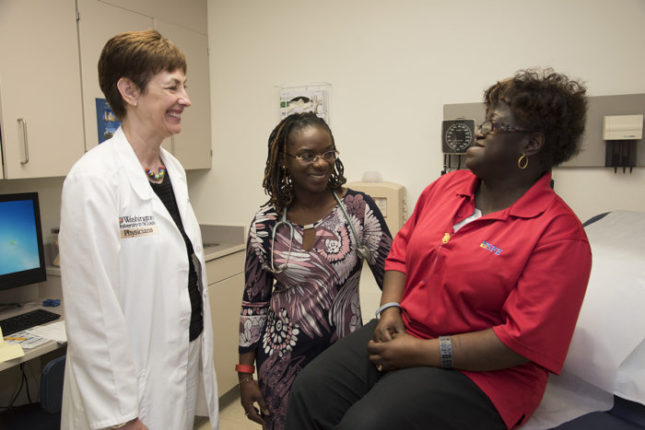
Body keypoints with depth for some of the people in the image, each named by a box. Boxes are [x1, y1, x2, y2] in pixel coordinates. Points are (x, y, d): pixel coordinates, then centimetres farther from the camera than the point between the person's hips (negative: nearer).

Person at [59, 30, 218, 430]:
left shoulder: (174, 168, 4)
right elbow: (93, 310, -20)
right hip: (135, 379, -7)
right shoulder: (94, 180, -20)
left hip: (187, 363, 7)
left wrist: (202, 355, 15)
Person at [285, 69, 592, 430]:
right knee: (311, 391, -12)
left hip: (479, 373, -5)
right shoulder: (447, 186, 6)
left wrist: (421, 352, -18)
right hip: (399, 333, 6)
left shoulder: (559, 233, -14)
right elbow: (402, 249, 13)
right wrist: (390, 310, -4)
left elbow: (523, 339, -19)